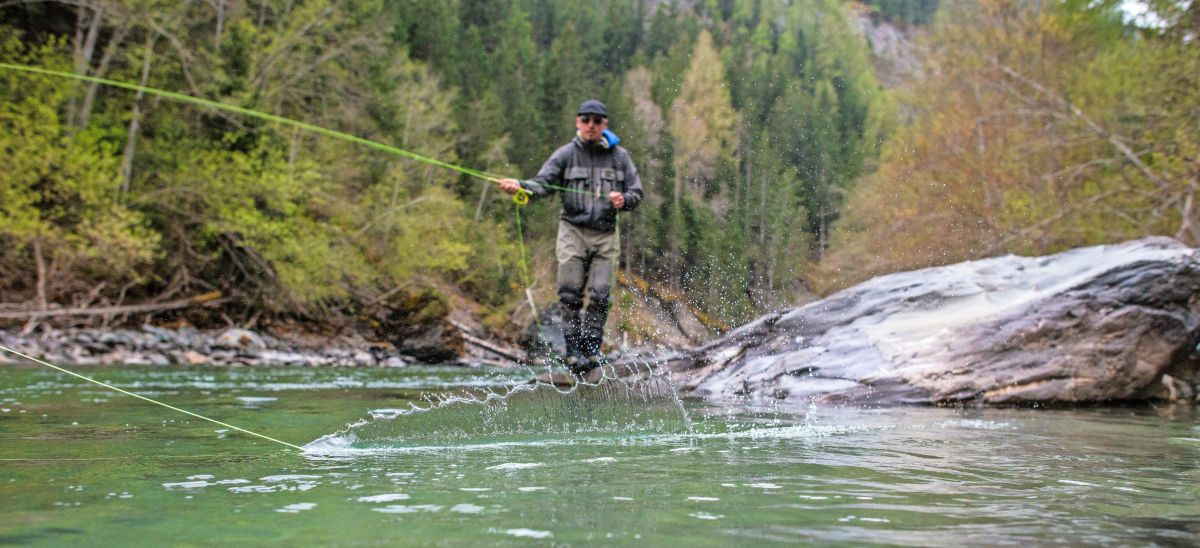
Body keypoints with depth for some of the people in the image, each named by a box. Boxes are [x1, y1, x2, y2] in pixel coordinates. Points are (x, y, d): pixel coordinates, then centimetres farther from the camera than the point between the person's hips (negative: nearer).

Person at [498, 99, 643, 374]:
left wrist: (624, 200, -13)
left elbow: (637, 192, 10)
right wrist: (520, 186, -30)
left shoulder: (619, 156, 8)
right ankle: (573, 350, -1)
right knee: (570, 293, -7)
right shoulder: (566, 154, 2)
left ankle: (592, 348, 7)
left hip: (605, 235, 1)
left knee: (599, 295, -3)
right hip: (573, 231, -1)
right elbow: (543, 184, -9)